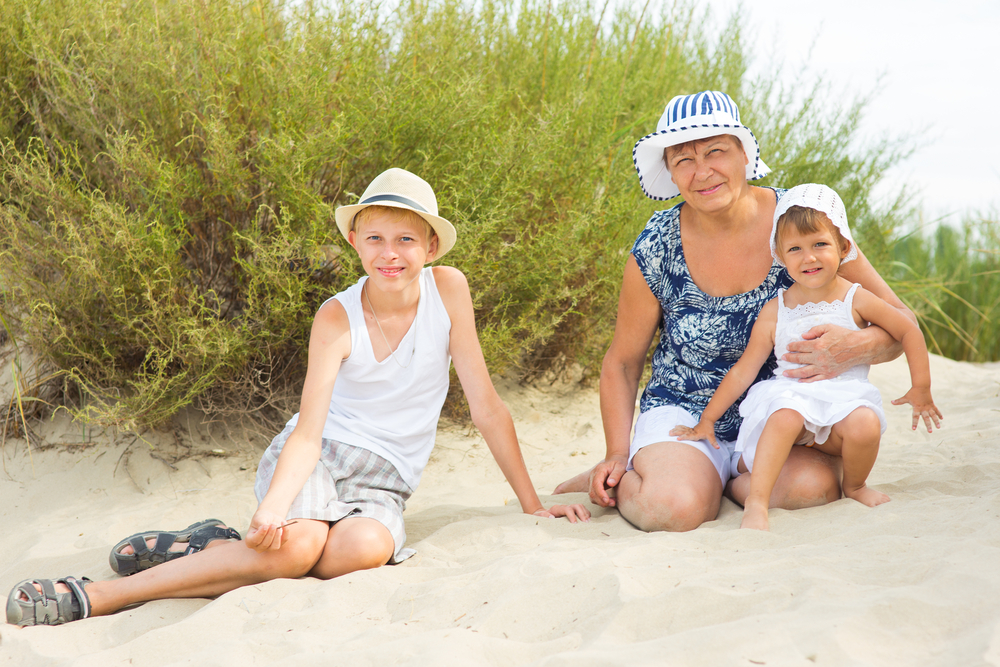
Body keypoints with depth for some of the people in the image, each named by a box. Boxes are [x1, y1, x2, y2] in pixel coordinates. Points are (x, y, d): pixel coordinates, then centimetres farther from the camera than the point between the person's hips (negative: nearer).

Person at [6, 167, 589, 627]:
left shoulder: (448, 290, -6)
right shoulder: (338, 319, -9)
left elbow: (486, 405, -1)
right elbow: (309, 432, -17)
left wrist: (533, 504, 2)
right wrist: (273, 507, -37)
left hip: (382, 485, 2)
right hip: (316, 461, -2)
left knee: (363, 549, -35)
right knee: (297, 545, -36)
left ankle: (218, 549, -15)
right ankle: (99, 596, -23)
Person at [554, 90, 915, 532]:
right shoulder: (656, 250, -10)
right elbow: (622, 362, 6)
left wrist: (854, 348, -30)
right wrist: (617, 453, -4)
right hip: (684, 412, -1)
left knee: (813, 485, -31)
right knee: (672, 508, -31)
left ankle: (722, 478, 1)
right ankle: (621, 480, 5)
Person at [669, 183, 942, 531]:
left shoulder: (855, 300, -1)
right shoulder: (774, 311, 1)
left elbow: (909, 332, 10)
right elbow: (743, 371, 7)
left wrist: (920, 388, 10)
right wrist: (707, 420, 8)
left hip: (846, 398, 1)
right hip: (792, 395, 0)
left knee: (865, 425, -32)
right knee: (786, 415, -35)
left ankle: (854, 485, 0)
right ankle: (756, 502, -31)